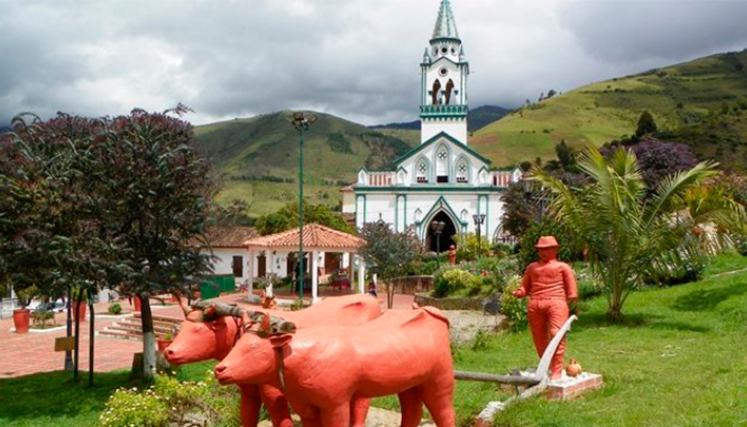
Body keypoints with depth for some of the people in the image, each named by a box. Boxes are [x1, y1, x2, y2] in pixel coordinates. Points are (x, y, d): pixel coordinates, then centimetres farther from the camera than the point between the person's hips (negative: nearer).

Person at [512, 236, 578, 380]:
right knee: (539, 338, 3)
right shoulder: (532, 267, 25)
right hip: (535, 305, 4)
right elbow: (525, 288, 22)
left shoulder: (562, 267, 16)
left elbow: (572, 293, 11)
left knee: (556, 335, -15)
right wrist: (518, 293, 1)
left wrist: (567, 305, -4)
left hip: (556, 303, -3)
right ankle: (546, 368, 18)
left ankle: (556, 371, -15)